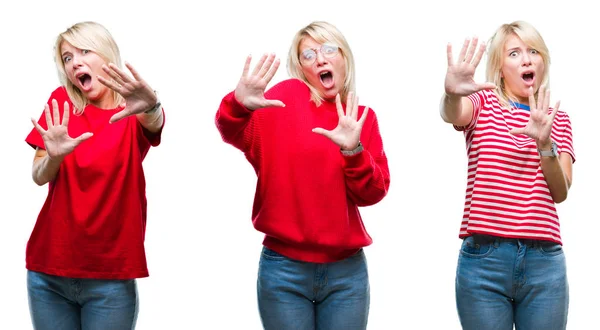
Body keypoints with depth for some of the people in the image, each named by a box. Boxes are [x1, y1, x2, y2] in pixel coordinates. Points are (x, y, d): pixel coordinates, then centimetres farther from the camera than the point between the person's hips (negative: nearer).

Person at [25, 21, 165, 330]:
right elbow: (39, 177, 0)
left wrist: (151, 106, -49)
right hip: (48, 271, 2)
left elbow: (153, 124, -26)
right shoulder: (62, 103, 4)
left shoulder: (133, 109, -2)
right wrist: (54, 156, -22)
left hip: (110, 277, -2)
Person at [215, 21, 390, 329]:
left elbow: (373, 193, 1)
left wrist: (353, 151, -16)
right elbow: (236, 134, -18)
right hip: (284, 269, -3)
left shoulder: (362, 118, 8)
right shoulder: (286, 97, -2)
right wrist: (238, 105, -40)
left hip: (347, 270, 3)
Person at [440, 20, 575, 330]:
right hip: (484, 258, -2)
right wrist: (452, 95, -42)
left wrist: (544, 143, -14)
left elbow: (560, 193, 3)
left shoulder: (558, 119, 14)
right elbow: (452, 114, -19)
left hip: (544, 261, 3)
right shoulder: (484, 103, 6)